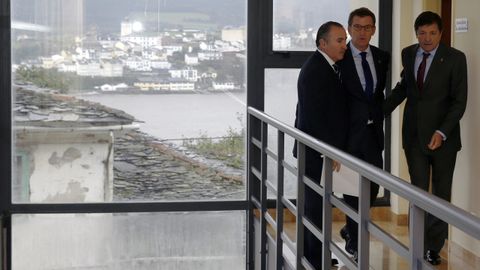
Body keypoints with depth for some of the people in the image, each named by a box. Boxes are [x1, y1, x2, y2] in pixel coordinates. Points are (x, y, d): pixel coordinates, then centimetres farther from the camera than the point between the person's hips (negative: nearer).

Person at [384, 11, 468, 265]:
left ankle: (434, 247, 20)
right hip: (414, 134, 3)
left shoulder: (455, 58, -9)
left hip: (443, 135, -2)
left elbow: (459, 101, -10)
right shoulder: (408, 54, 4)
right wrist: (381, 110, 8)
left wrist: (442, 133, -20)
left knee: (441, 195, 8)